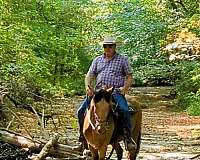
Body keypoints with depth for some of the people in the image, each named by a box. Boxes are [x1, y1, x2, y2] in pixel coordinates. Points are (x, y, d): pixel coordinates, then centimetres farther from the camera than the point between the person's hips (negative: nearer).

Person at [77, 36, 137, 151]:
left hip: (116, 92, -4)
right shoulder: (97, 60, 21)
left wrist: (125, 88, -10)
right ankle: (83, 138, 4)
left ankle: (128, 138, -24)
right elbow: (90, 75, 15)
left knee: (124, 110, -32)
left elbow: (130, 78, 9)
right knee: (81, 110, -10)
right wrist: (88, 86, -6)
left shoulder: (123, 59, 12)